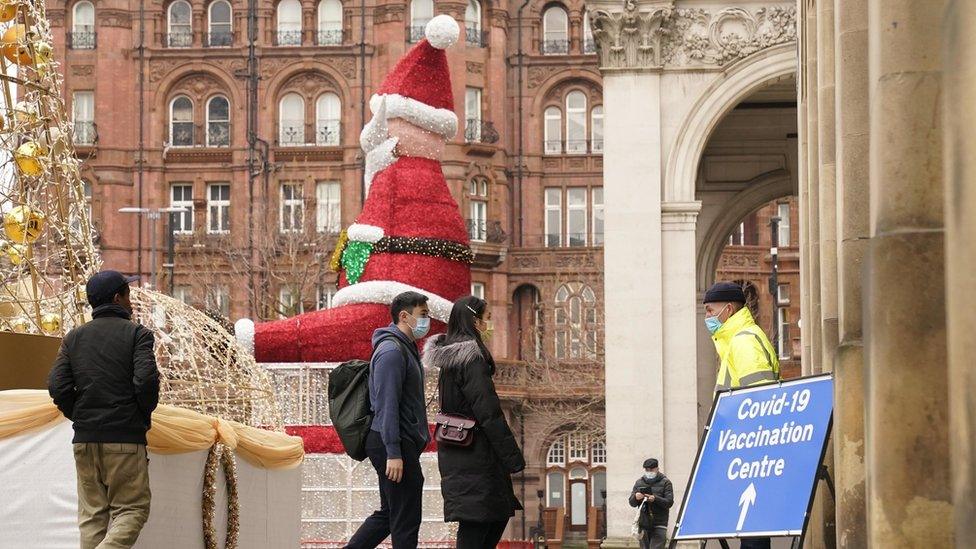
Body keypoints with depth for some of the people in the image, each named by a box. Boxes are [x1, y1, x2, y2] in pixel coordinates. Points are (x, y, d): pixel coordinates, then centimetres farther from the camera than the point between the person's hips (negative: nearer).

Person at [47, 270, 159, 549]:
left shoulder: (74, 337, 10)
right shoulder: (137, 333, -2)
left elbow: (57, 386, 1)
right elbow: (146, 380, -15)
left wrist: (78, 416, 13)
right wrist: (144, 416, 2)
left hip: (84, 439, 4)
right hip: (125, 437, -4)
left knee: (91, 514, 9)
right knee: (132, 509, 0)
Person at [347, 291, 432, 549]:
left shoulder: (406, 348, 18)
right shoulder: (391, 351, -15)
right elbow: (386, 405, -21)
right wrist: (394, 453, -24)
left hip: (400, 444, 10)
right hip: (394, 444, -10)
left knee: (388, 514, 15)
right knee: (406, 520, -5)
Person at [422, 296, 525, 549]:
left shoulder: (449, 357, 13)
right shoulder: (472, 359, -16)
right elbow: (489, 414, -20)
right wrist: (514, 459, -17)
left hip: (454, 452, 10)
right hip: (474, 456, -10)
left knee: (500, 515, 15)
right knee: (474, 527, -5)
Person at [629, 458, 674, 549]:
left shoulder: (665, 482, 3)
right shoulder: (639, 483, 14)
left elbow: (669, 502, -7)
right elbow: (632, 503, 10)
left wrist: (655, 499, -25)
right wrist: (635, 498, -15)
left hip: (659, 524, -4)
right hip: (643, 523, 4)